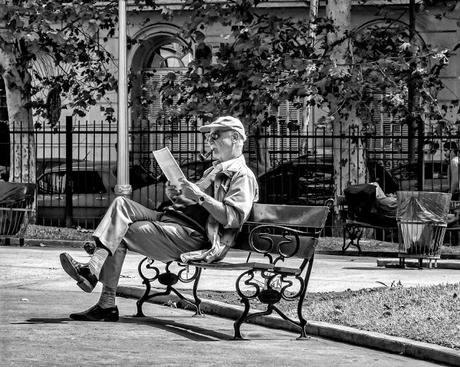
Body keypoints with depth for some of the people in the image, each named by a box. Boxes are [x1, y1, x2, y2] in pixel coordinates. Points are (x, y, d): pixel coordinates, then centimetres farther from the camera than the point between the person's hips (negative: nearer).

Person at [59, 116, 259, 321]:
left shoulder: (242, 176, -4)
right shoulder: (216, 170, 29)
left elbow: (233, 218, -18)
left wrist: (200, 196, -20)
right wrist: (177, 197, 9)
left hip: (195, 236, -10)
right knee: (121, 204, -9)